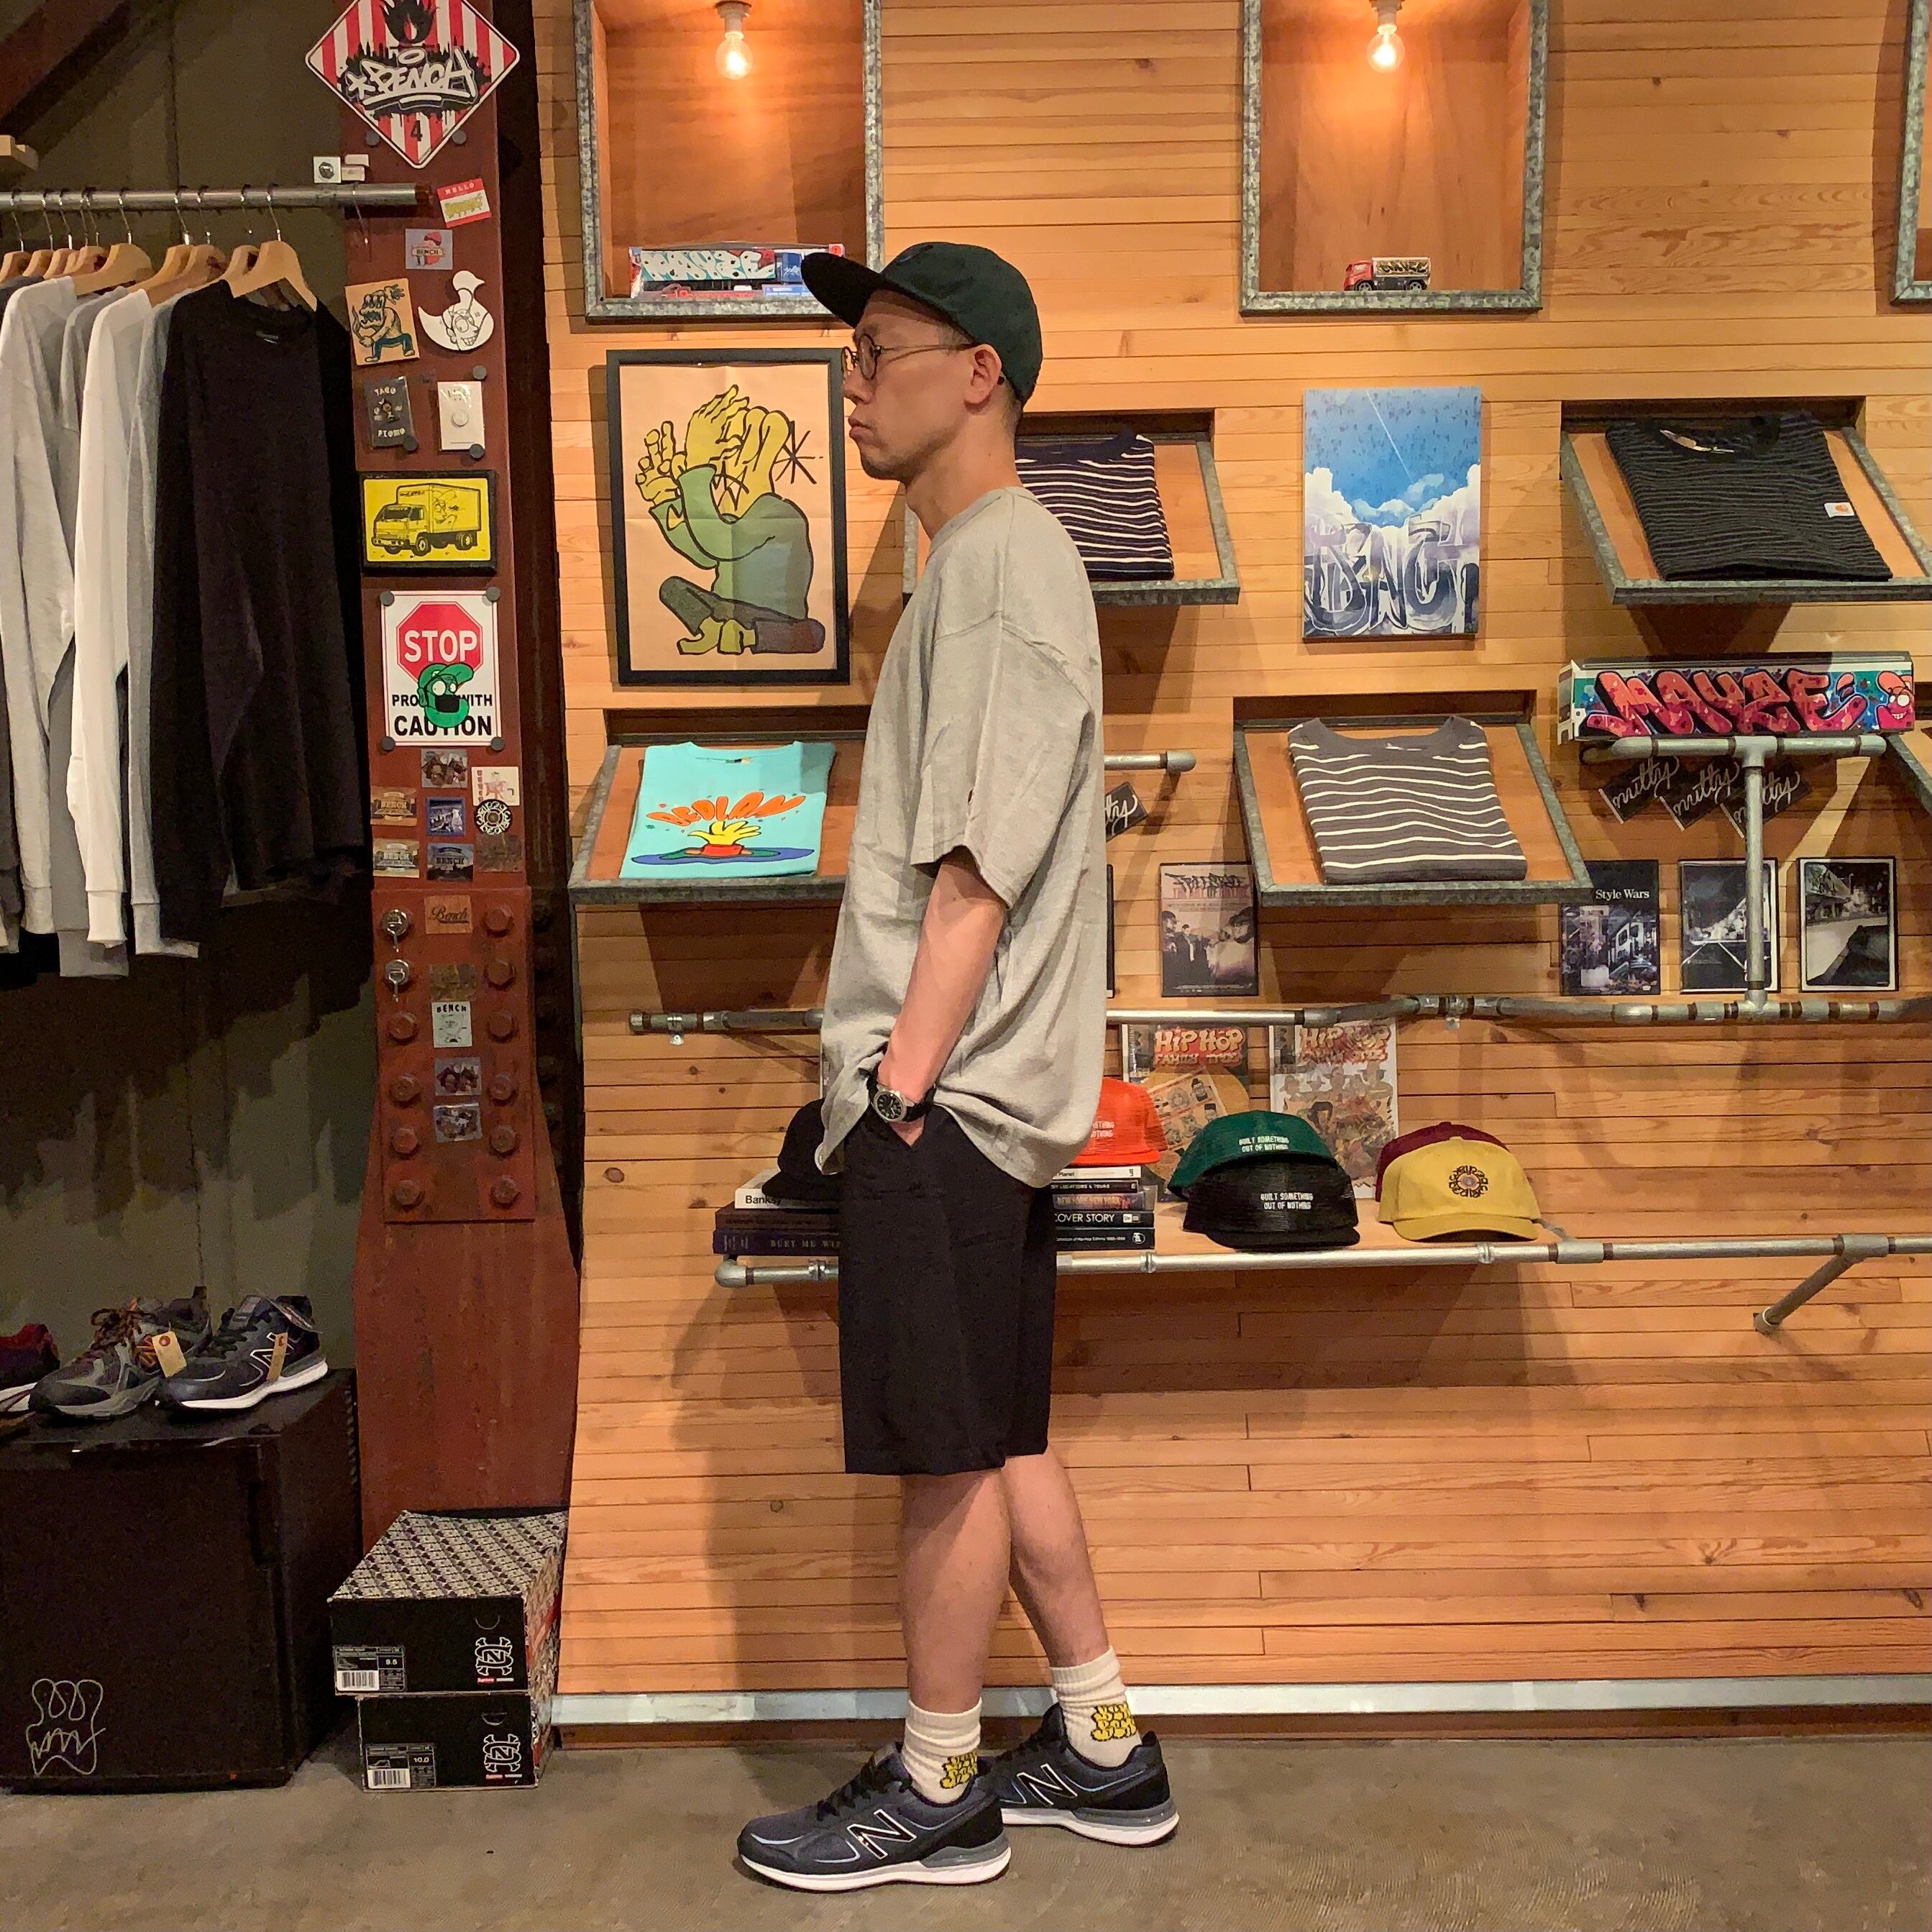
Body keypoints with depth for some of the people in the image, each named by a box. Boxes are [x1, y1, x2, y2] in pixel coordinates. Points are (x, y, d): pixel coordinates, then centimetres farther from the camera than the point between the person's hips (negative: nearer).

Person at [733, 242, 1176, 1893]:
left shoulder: (1003, 561, -11)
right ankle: (1103, 1749, 30)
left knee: (945, 1452, 3)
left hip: (947, 1093, -10)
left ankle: (937, 1792, 21)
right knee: (998, 1441, 17)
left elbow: (981, 862, -19)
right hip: (964, 1086, 10)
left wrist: (908, 1075, -18)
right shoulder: (981, 560, 20)